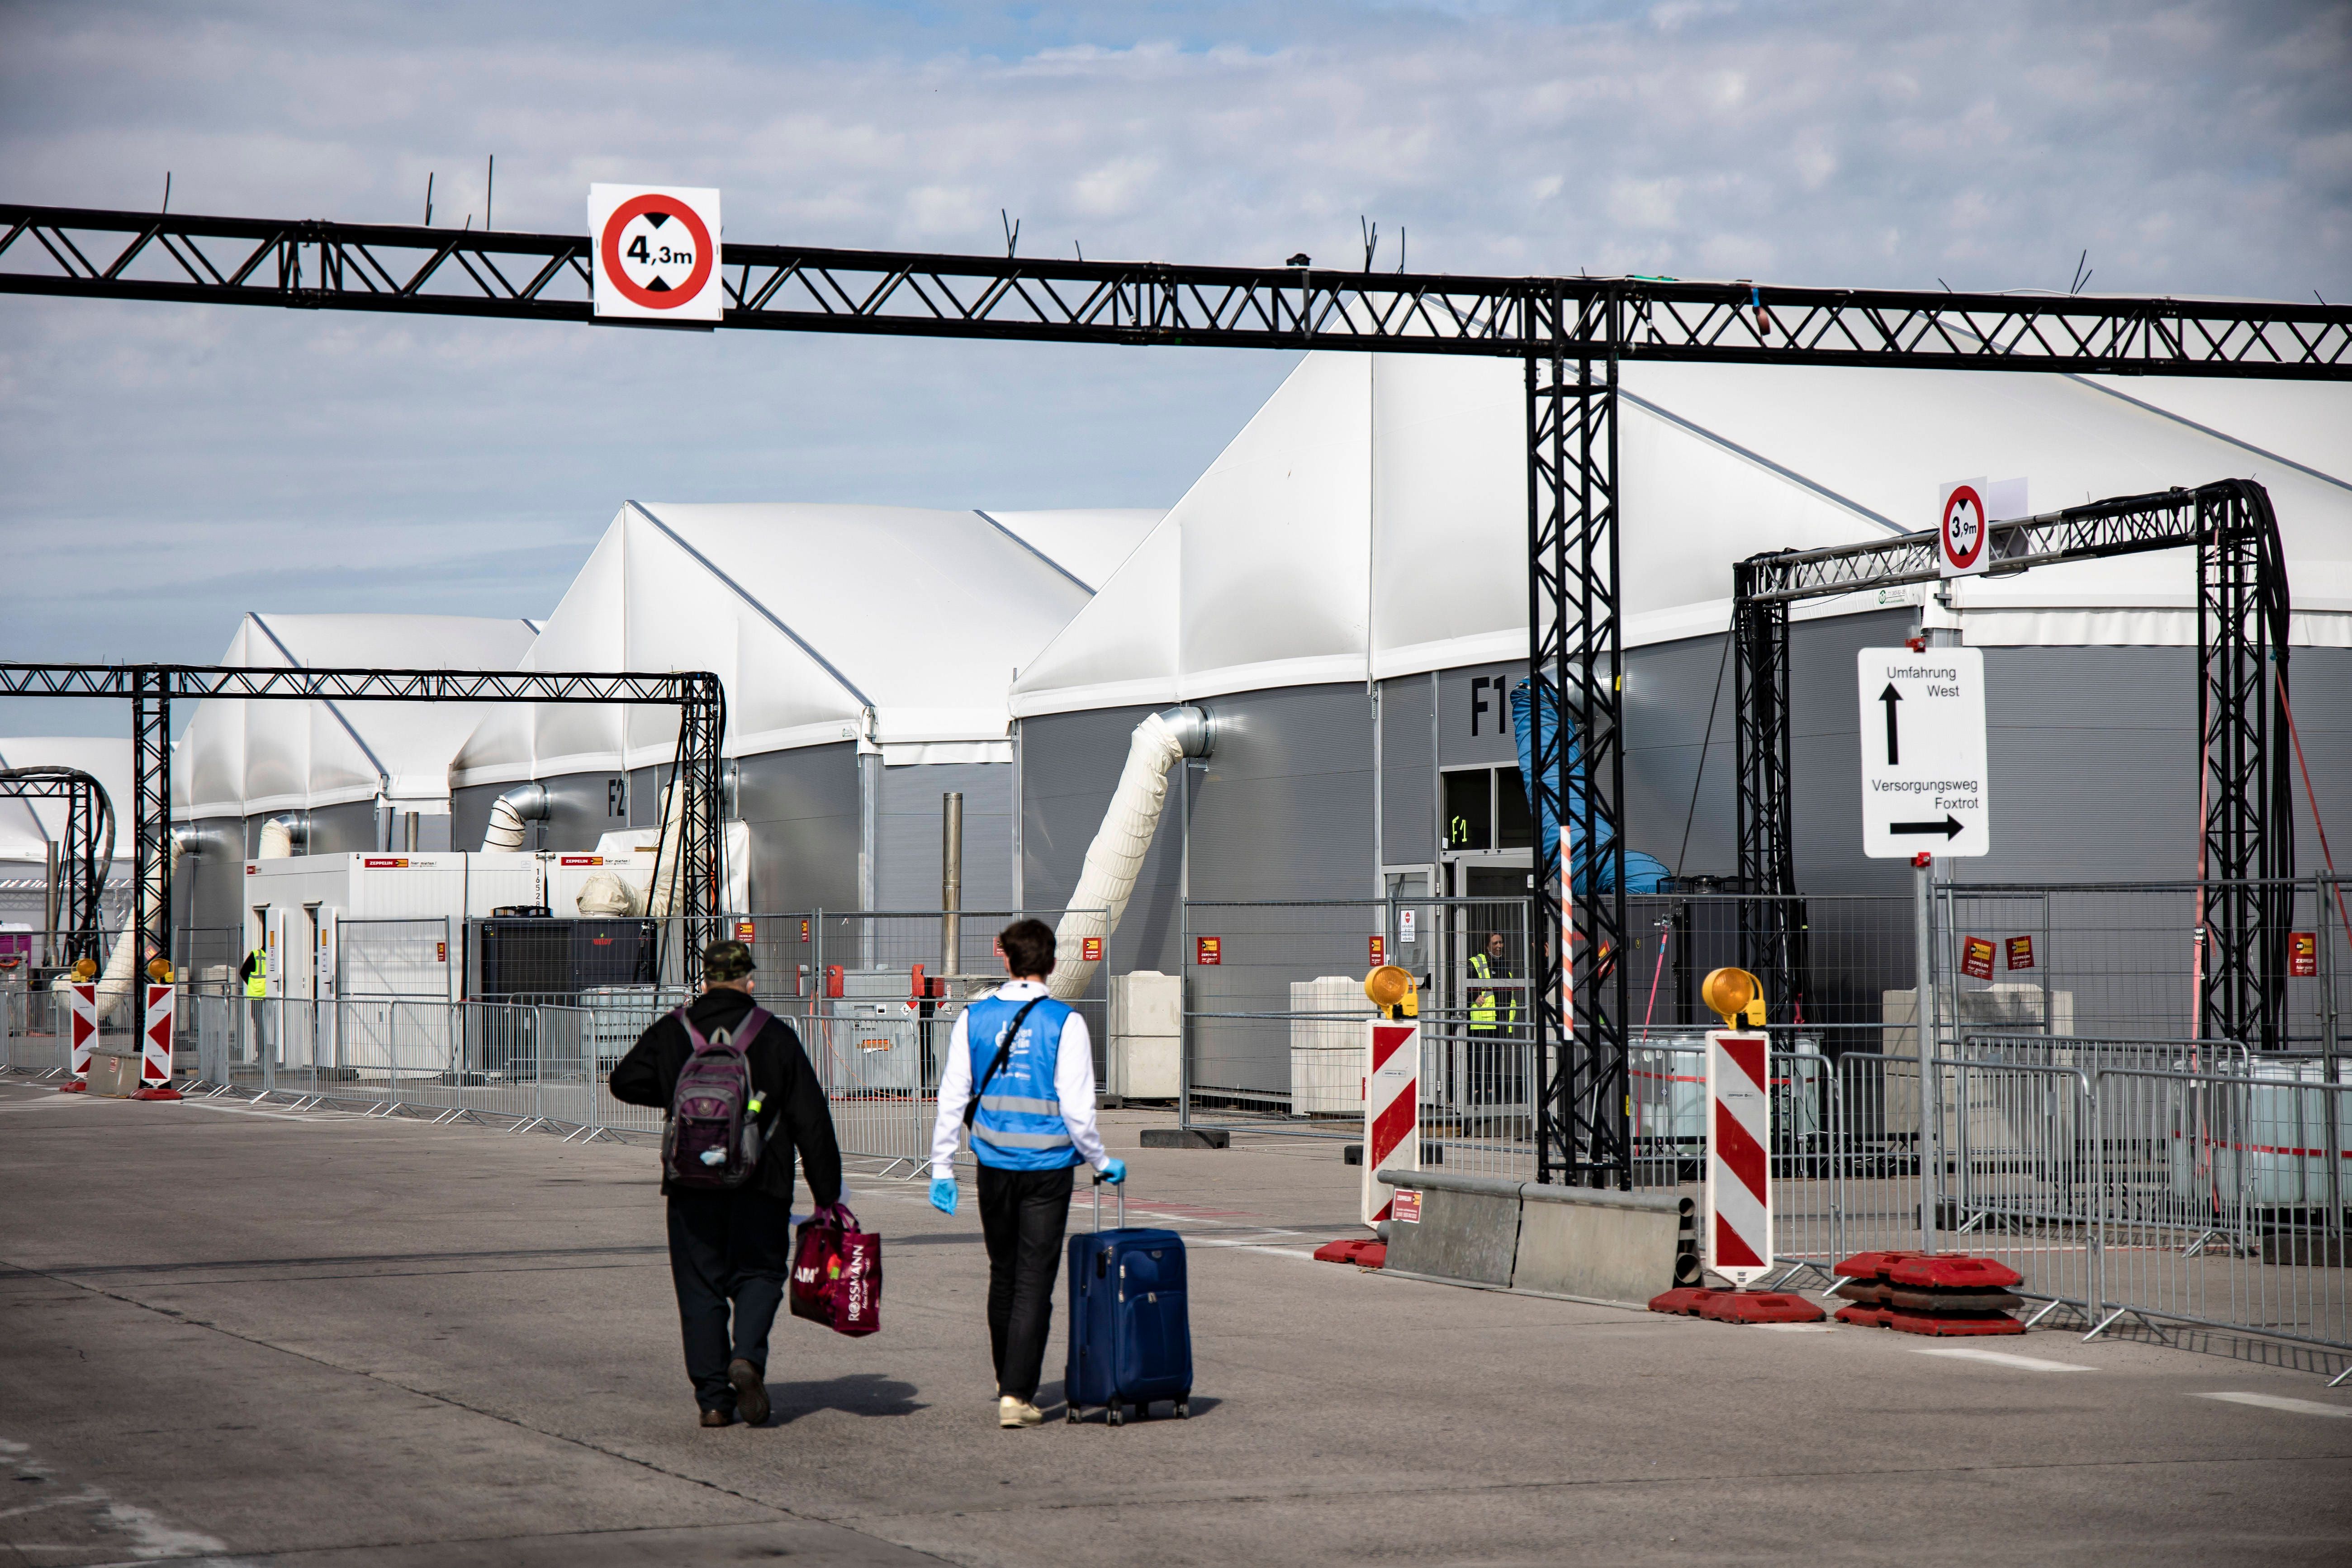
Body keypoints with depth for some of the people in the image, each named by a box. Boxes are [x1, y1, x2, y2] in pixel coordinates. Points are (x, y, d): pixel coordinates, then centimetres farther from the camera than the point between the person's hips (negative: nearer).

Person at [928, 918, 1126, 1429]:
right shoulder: (1064, 1023, -8)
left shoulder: (974, 1019, 1)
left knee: (1003, 1276, 17)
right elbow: (1077, 1109, -10)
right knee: (1034, 1282, -1)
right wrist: (1102, 1162, 5)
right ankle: (1017, 1393, -8)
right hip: (1048, 1167, -3)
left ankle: (1009, 1383, 26)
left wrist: (942, 1169, 10)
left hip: (995, 1168, 3)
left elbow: (951, 1098, 3)